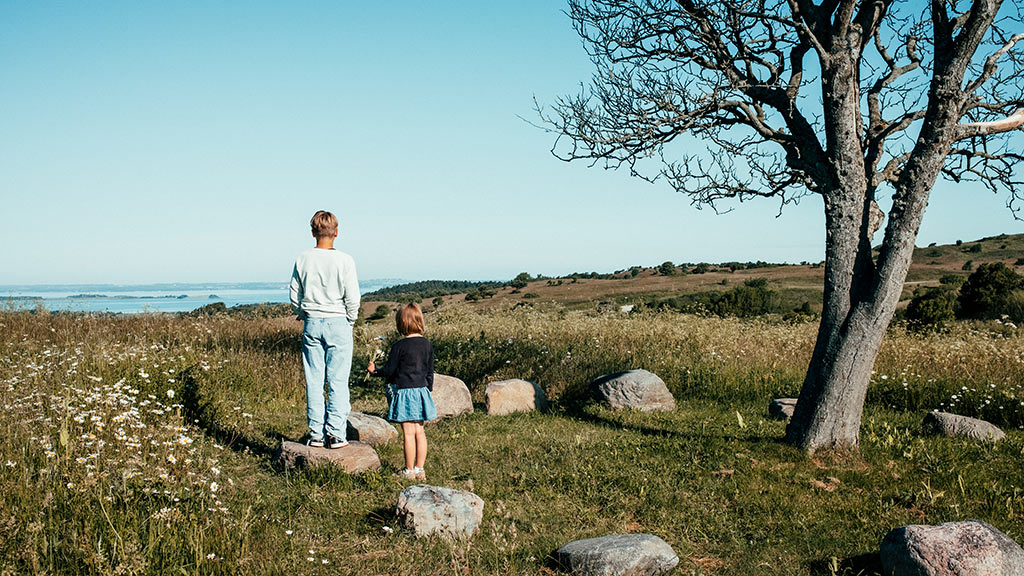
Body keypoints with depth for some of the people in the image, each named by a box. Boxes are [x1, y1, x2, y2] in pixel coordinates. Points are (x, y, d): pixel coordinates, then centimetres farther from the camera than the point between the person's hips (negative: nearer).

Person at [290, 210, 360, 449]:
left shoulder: (303, 260, 1)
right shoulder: (344, 261, -10)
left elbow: (294, 297, 5)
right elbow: (353, 298, -9)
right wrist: (349, 321, 7)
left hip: (311, 324, 3)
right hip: (338, 323, -3)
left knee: (313, 381, 7)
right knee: (338, 381, 2)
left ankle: (316, 434, 10)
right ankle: (336, 434, 3)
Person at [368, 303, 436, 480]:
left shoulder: (400, 346, -14)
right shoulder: (427, 344, 5)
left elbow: (389, 370, -7)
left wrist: (375, 370, 12)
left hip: (404, 391, -6)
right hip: (421, 390, 6)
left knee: (408, 432, -1)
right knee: (419, 431, 10)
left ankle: (409, 471, 6)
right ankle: (419, 469, 15)